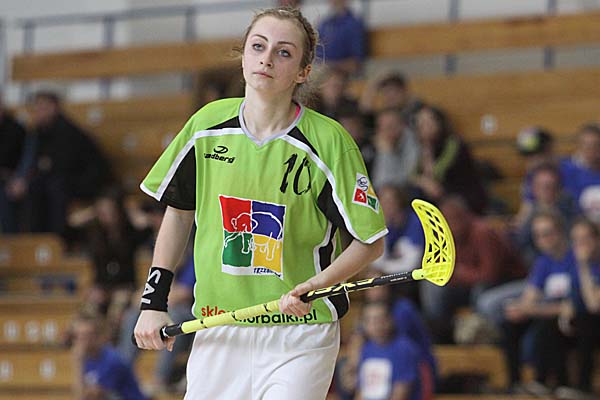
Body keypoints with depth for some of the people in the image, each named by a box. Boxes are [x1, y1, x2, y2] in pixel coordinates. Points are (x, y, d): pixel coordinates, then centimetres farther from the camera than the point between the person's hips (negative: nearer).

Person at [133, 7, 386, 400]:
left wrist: (314, 287, -21)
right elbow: (179, 211, 14)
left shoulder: (328, 142, -11)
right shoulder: (207, 125, -1)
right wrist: (154, 300, 9)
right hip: (217, 336, 3)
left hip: (298, 339, -3)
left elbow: (370, 241, -6)